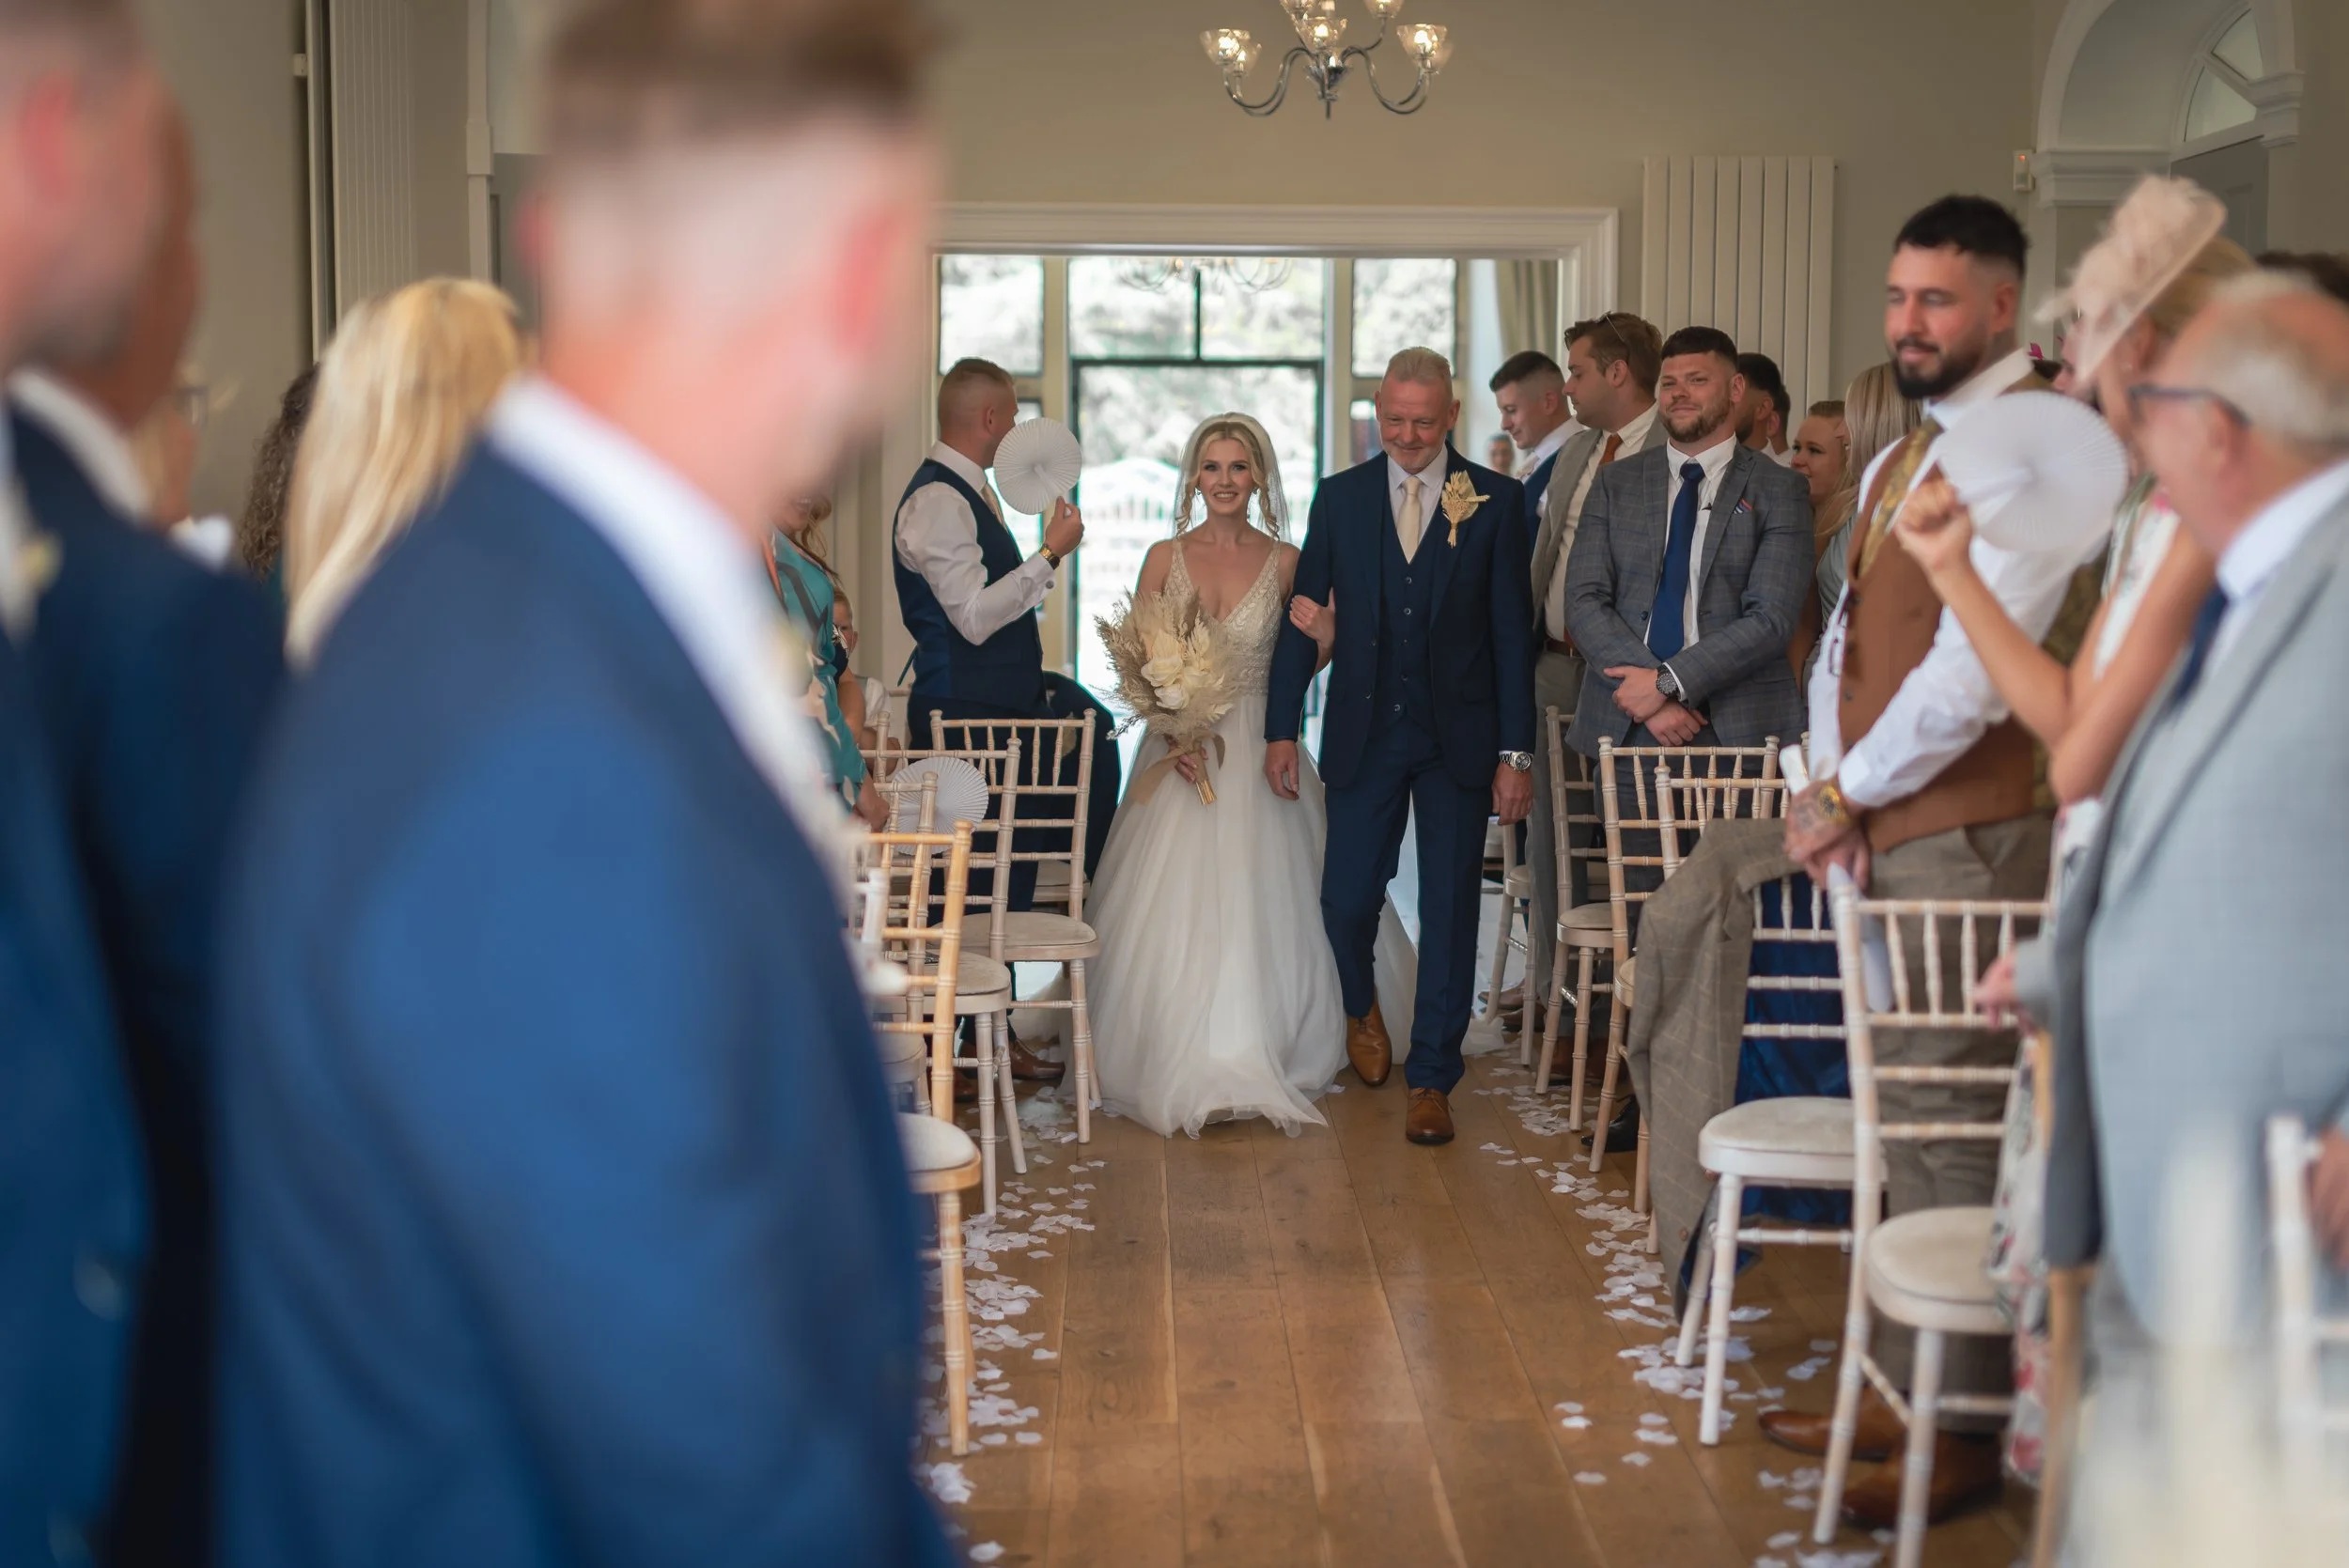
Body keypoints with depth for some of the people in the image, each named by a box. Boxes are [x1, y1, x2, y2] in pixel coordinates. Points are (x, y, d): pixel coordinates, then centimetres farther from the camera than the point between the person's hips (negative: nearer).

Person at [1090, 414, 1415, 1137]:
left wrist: (1324, 642, -13)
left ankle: (1264, 1063, 8)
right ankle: (1182, 1070, 7)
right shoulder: (1166, 557, 3)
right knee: (1175, 909, -2)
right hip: (1178, 750, 1)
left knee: (1260, 909, -2)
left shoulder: (1286, 561, 2)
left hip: (1260, 753, 0)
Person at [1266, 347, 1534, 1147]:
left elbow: (1513, 631, -2)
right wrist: (1281, 728, 2)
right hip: (1364, 735, 1)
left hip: (1460, 738, -1)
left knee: (1450, 908, 2)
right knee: (1346, 898, 1)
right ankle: (1362, 1008, 34)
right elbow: (1302, 616, 7)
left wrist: (1515, 751, -6)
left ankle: (1431, 1079, 14)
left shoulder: (1496, 500, -1)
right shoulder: (1339, 497, 5)